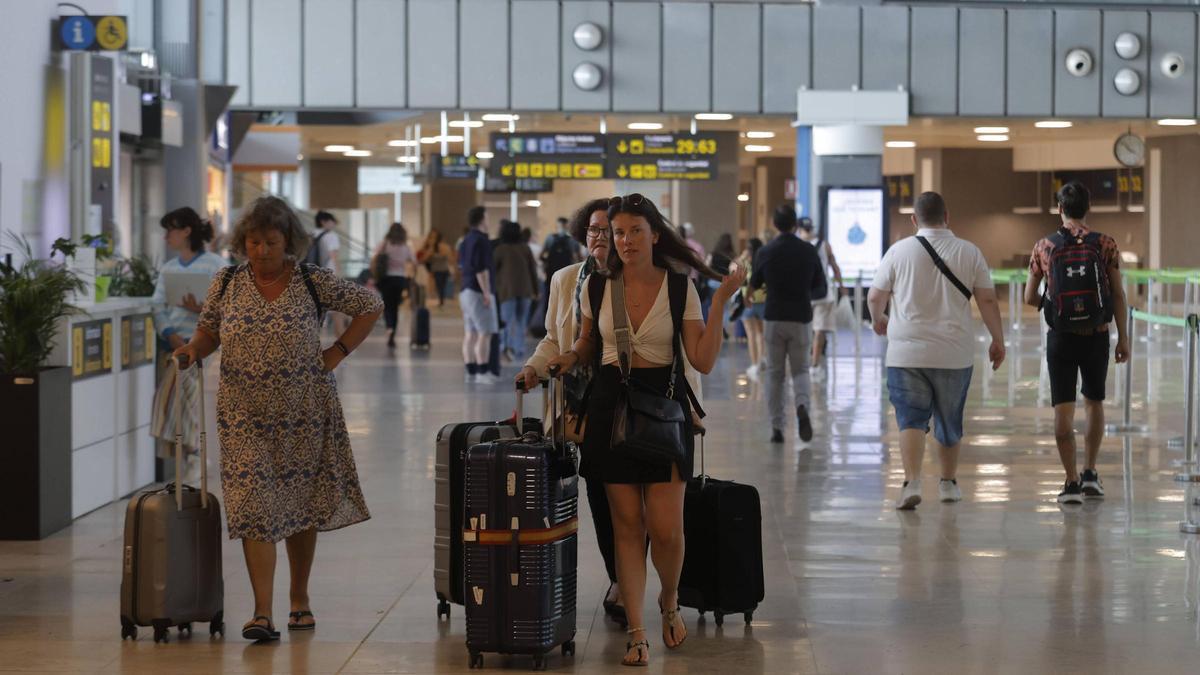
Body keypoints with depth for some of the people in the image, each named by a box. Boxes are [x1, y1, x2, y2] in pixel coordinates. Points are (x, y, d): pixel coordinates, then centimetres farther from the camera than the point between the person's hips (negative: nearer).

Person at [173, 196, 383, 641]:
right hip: (246, 416, 0)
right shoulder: (226, 284, 2)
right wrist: (194, 349, -10)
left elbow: (371, 305, 4)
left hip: (305, 412, 0)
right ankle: (262, 613, -12)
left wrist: (337, 353, -3)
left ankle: (299, 599, 27)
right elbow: (209, 332, 12)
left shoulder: (313, 282, -3)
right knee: (254, 507, -9)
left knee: (302, 504, 11)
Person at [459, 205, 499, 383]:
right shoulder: (481, 240, -15)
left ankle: (471, 371, 9)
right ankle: (482, 372, -9)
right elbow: (481, 269, -20)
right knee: (485, 333, -7)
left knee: (470, 333, 8)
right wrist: (486, 293, -16)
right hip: (478, 292, -9)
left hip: (466, 290, 9)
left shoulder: (465, 240, 13)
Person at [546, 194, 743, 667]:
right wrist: (568, 358, -3)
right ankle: (636, 632, 7)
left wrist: (720, 302, -12)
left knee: (666, 528, -6)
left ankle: (670, 603, 24)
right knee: (627, 525, 1)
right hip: (611, 405, 2)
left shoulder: (679, 289, -2)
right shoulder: (597, 286, 4)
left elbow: (703, 361, -6)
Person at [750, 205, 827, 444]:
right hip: (801, 319, 0)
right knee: (800, 369, 12)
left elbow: (754, 285, 8)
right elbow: (820, 287, 5)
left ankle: (777, 427, 5)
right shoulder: (809, 251, -4)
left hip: (773, 319, 0)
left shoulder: (765, 252, -6)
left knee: (775, 373, 9)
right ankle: (802, 405, -18)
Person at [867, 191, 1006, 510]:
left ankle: (912, 482, -19)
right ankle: (948, 482, 27)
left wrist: (878, 320, 25)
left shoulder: (899, 250, -1)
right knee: (949, 421, 16)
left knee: (911, 420, -3)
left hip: (907, 352, -1)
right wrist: (998, 341, 12)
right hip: (955, 354, 2)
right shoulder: (969, 252, 2)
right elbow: (988, 300, 2)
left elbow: (875, 297, 4)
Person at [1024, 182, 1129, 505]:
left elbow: (1030, 297, 3)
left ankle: (1072, 482, -6)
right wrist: (1123, 338, 3)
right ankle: (1090, 474, 20)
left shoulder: (1044, 247, -1)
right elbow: (1118, 295, -3)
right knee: (1094, 402, 19)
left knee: (1063, 408, 0)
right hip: (1097, 336, 1)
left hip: (1060, 336, -1)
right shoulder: (1105, 244, -3)